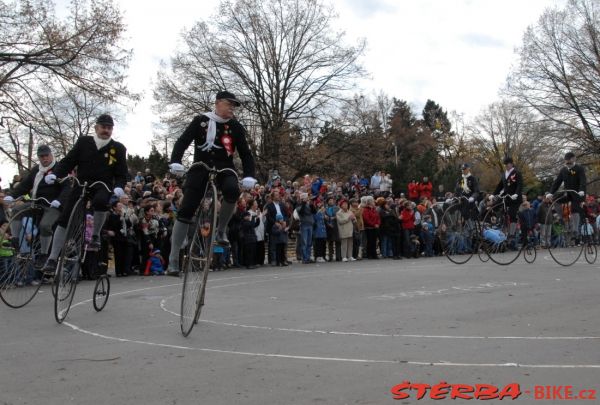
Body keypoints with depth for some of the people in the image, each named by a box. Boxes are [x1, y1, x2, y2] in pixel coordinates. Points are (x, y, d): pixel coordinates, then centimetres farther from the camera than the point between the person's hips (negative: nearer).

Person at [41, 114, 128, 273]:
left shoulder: (118, 148, 2)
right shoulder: (83, 142, 4)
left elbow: (122, 174, 4)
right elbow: (68, 161, 4)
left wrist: (119, 187, -15)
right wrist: (54, 174, -12)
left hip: (103, 186, -2)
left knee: (100, 201, -37)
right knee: (64, 221, -5)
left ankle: (96, 235, -11)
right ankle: (52, 259, 5)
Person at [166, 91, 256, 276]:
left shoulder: (235, 127, 4)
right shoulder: (201, 120, 1)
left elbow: (245, 153, 4)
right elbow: (183, 141, -4)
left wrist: (249, 175, -12)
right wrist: (175, 161, -22)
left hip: (224, 168, 1)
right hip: (201, 167, -1)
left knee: (232, 190, -34)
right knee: (186, 210, -10)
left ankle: (221, 230, -7)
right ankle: (173, 259, -2)